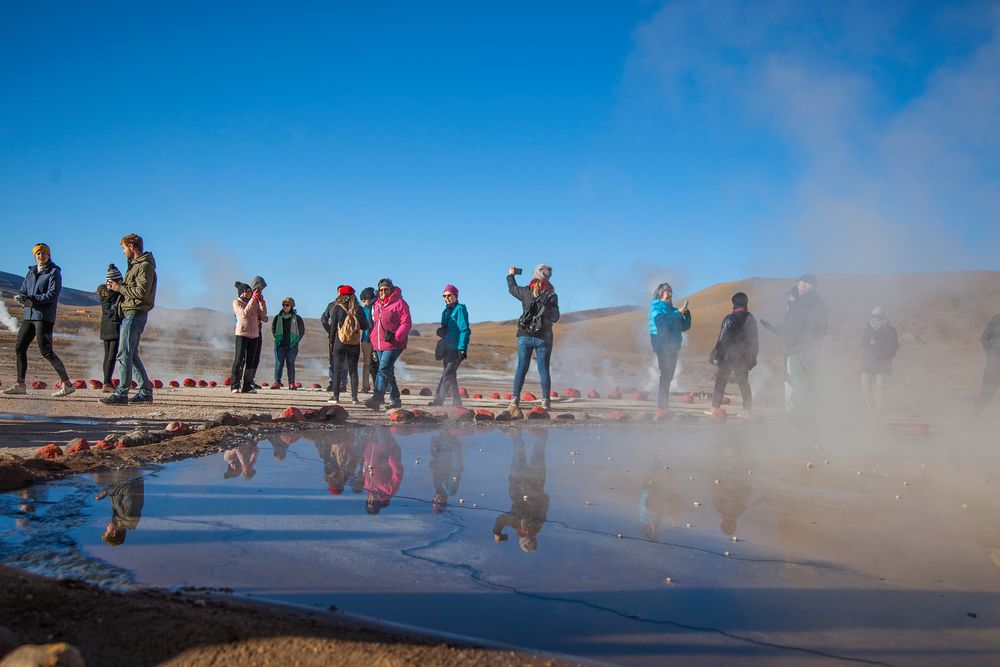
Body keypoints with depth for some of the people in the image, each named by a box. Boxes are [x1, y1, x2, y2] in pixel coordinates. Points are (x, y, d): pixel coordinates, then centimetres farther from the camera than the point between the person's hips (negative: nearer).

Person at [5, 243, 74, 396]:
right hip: (29, 315, 8)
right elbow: (22, 290, 14)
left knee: (46, 351, -12)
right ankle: (20, 385, 16)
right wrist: (20, 298, -9)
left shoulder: (54, 272, -4)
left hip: (44, 316, -8)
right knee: (19, 347, 7)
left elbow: (52, 295, -14)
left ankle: (67, 384, -8)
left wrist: (31, 300, -22)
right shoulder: (31, 271, 17)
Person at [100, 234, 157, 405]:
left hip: (135, 314, -10)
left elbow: (142, 292, -21)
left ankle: (121, 394, -9)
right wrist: (117, 286, 7)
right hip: (129, 313, 10)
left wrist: (119, 287, -12)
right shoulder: (135, 264, 21)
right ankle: (146, 391, 16)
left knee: (124, 354, -11)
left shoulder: (145, 266, -11)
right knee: (132, 355, 12)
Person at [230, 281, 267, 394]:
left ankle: (247, 386, 9)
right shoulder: (236, 302, -1)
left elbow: (263, 314, 4)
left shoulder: (254, 302, 13)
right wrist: (253, 299, -19)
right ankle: (234, 385, -3)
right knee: (239, 359, -8)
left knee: (250, 361, 5)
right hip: (242, 334, -5)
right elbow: (244, 313, -17)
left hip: (254, 334, 5)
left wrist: (261, 300, -5)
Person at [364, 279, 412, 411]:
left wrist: (395, 337, -21)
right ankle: (395, 399, 22)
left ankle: (377, 398, -24)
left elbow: (406, 323, -11)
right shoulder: (377, 304, 16)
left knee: (384, 370, -18)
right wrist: (373, 341, 19)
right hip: (379, 345, 8)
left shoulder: (399, 303, -7)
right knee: (388, 372, 12)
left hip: (393, 345, -8)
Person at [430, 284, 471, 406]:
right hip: (447, 348, 9)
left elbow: (464, 330, -14)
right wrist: (440, 331, 7)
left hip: (456, 349, -9)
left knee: (447, 374, -14)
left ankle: (438, 400, -19)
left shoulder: (460, 309, -7)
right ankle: (457, 401, 17)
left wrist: (462, 349, -19)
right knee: (450, 375, 11)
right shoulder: (446, 311, 18)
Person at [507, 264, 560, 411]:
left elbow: (512, 288, 20)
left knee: (521, 367, 5)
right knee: (544, 369, 4)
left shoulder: (526, 292, -1)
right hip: (543, 338, -1)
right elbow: (555, 318, 3)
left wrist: (510, 275, 38)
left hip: (525, 336, 1)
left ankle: (515, 399, 0)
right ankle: (546, 401, 4)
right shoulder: (552, 296, -5)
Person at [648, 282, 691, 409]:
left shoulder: (673, 309, 18)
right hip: (662, 346, -7)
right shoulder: (656, 308, -3)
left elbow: (685, 327, 17)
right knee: (665, 375, -13)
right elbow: (663, 322, -22)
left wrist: (686, 314, 2)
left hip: (673, 346, 7)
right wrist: (678, 313, -19)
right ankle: (661, 405, -13)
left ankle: (664, 403, 17)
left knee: (668, 375, 10)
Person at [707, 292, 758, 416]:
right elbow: (755, 341, 4)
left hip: (728, 356, -3)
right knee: (744, 382, 13)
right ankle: (747, 409, 13)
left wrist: (716, 355, -4)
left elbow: (722, 339, -10)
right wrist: (752, 358, 12)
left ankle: (715, 407, -1)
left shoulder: (728, 319, -10)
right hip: (744, 357, 3)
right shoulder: (751, 319, 0)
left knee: (720, 381, 4)